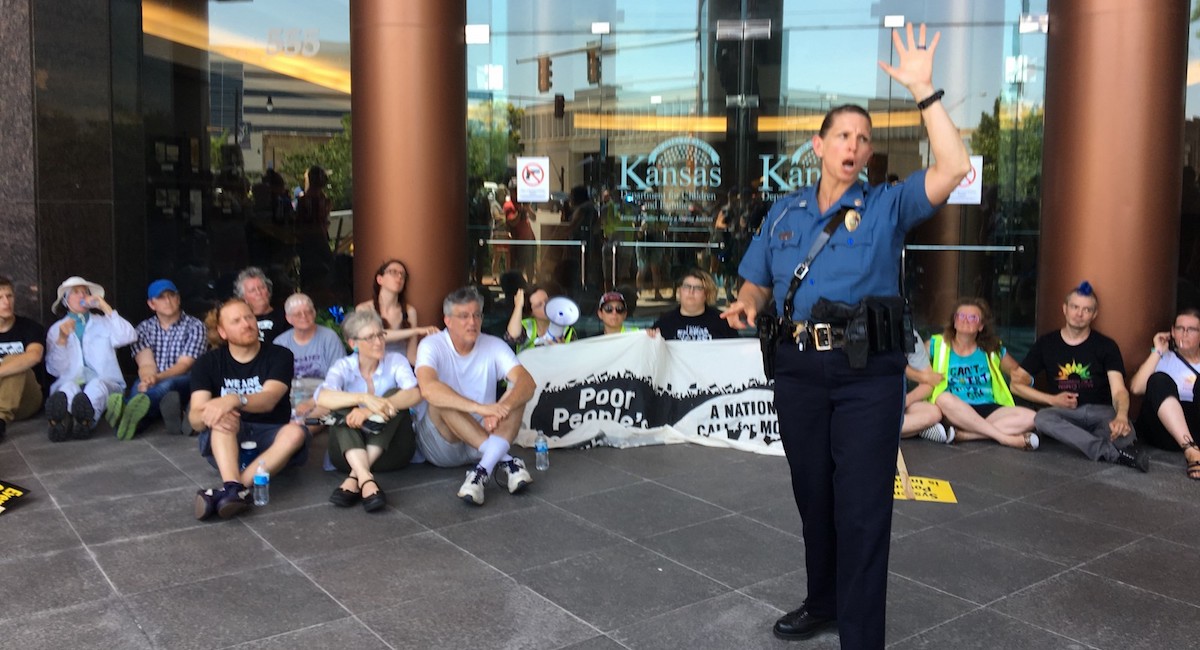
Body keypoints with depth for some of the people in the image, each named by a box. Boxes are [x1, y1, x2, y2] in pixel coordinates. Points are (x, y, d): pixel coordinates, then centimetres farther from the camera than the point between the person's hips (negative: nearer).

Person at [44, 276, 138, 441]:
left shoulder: (104, 323, 22)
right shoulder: (56, 329, 22)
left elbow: (130, 337, -1)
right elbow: (55, 369, 9)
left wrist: (106, 308, -1)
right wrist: (62, 339, -5)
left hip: (105, 383, 0)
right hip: (70, 383, 1)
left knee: (97, 385, -36)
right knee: (69, 387, -35)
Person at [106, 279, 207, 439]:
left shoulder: (195, 326, 3)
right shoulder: (144, 328, 12)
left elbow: (184, 365, -6)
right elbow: (146, 364, -3)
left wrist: (157, 378, -26)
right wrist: (147, 380, -28)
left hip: (184, 384, -3)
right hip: (154, 384, 3)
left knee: (167, 385, -38)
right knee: (139, 385, -33)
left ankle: (127, 409, -66)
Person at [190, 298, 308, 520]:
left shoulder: (279, 355, -4)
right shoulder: (208, 362, 0)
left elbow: (268, 400, -22)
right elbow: (195, 417, -13)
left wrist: (235, 400, -44)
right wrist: (207, 416, -38)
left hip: (269, 439, 0)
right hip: (226, 442, 1)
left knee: (295, 432, -33)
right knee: (222, 417, -31)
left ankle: (227, 490, -43)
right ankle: (235, 489, -51)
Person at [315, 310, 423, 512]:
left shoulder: (396, 361, -3)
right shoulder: (344, 366, -2)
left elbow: (414, 394, -22)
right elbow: (322, 398, -24)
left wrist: (370, 410, -36)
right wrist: (364, 399, -41)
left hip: (389, 448, 0)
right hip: (350, 449, 0)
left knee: (393, 395, -23)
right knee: (344, 407, -25)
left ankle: (355, 477, -34)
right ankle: (366, 479, -47)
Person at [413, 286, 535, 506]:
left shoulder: (494, 346, 0)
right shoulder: (432, 346, -10)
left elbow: (527, 382, -16)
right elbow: (428, 389, -31)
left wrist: (501, 409, -38)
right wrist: (481, 408, -42)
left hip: (483, 438, 3)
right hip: (439, 443, -3)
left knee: (517, 395, -18)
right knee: (440, 400, -31)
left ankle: (482, 471, -37)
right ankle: (506, 460, -33)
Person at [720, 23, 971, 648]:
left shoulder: (887, 206, 2)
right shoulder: (785, 211, 12)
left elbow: (952, 168, -12)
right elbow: (756, 282, 16)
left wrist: (923, 90, -14)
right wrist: (747, 304, -7)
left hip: (868, 371, -3)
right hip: (799, 368, 4)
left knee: (862, 509, -2)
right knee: (813, 496, 17)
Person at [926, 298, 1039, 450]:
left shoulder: (994, 350, 14)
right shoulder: (937, 344, 6)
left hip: (987, 411, 3)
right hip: (953, 412, -3)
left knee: (1030, 418, -22)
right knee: (944, 398, -37)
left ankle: (965, 434, -31)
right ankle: (1006, 438, -32)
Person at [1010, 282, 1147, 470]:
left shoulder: (1106, 346, 2)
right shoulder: (1046, 343, 7)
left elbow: (1119, 390, -12)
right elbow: (1017, 383, 8)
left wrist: (1121, 416, -36)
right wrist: (1051, 399, -7)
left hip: (1101, 411, -2)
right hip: (1065, 413, 2)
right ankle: (1115, 453, -45)